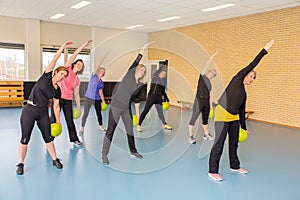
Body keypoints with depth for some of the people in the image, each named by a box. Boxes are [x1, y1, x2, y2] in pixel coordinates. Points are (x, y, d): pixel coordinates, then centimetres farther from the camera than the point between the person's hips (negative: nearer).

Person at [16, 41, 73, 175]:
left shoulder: (57, 90, 7)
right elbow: (54, 60, -10)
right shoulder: (46, 76, -3)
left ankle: (55, 160, 23)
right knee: (25, 139, 0)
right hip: (29, 110, -4)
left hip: (43, 112, 4)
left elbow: (56, 106, 10)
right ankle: (21, 164, 15)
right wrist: (62, 47, -14)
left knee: (48, 137, 8)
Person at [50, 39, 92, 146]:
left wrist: (78, 107, 14)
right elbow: (74, 54, -5)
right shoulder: (68, 68, 2)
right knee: (54, 120, 0)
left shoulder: (77, 80, 10)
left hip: (68, 100, 4)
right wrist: (84, 45, -7)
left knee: (70, 120, 9)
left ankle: (74, 139, 21)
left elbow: (76, 95, 15)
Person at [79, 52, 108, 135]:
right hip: (89, 98, -4)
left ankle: (101, 127, 27)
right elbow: (98, 67, -15)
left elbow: (101, 93, 10)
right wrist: (103, 58, -22)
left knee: (99, 113, 11)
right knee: (85, 114, -4)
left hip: (97, 99, 4)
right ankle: (82, 129, 7)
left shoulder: (102, 83, 8)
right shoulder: (94, 76, -3)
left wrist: (103, 101, 0)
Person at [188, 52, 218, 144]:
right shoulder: (202, 76, 1)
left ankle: (206, 135, 27)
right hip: (199, 101, -7)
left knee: (205, 118, 15)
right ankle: (190, 136, -3)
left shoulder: (209, 83, 17)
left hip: (206, 102, 7)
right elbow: (206, 66, -10)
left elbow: (209, 94, 17)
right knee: (194, 118, -5)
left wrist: (211, 104, 11)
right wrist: (212, 57, -14)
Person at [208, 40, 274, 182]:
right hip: (222, 115, -9)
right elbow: (252, 64, -3)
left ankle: (234, 166, 36)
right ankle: (213, 171, -1)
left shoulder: (244, 94, 19)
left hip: (234, 118, 9)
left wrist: (244, 127, 22)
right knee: (219, 143, -7)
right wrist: (265, 50, 1)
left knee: (234, 143, 18)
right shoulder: (237, 80, 0)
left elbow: (242, 111, 22)